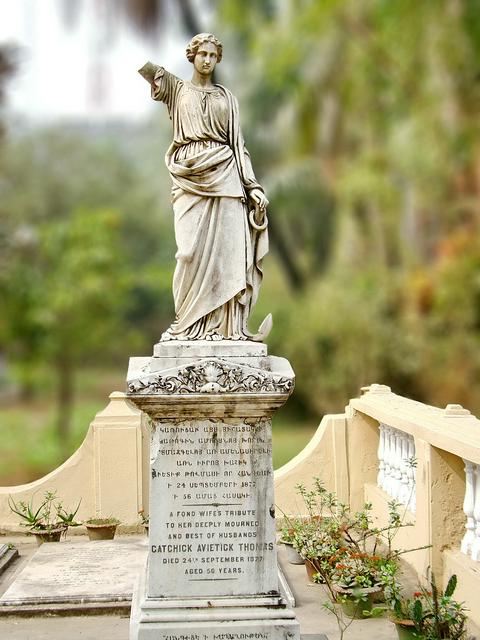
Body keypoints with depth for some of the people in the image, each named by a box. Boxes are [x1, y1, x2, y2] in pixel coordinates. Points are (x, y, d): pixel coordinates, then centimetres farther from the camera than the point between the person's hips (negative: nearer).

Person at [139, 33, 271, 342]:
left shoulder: (226, 97, 18)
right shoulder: (177, 89, 15)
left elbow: (238, 143, 12)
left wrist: (253, 186, 5)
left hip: (224, 176, 1)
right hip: (191, 178, -1)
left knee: (226, 249, -7)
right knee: (193, 250, -9)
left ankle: (228, 325, -7)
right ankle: (190, 324, -4)